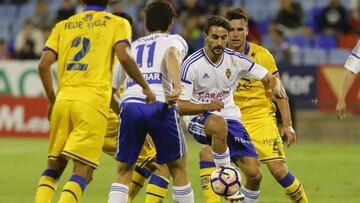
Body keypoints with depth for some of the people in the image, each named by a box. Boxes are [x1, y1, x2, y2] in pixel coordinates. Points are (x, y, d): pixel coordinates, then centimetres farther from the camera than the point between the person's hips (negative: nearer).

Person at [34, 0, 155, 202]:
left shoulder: (63, 26, 19)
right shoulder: (118, 23, 9)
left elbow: (44, 64, 7)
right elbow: (124, 57, -9)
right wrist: (145, 87, 2)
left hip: (64, 97, 4)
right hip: (93, 101, -4)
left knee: (54, 166, 15)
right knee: (83, 171, -6)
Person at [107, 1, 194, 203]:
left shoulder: (131, 46, 31)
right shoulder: (174, 40, 20)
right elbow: (172, 54, -7)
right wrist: (177, 86, -22)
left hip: (130, 104, 3)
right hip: (160, 105, -3)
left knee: (123, 172, 11)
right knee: (178, 168, 13)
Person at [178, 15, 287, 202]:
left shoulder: (235, 59, -4)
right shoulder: (192, 64, -14)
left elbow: (270, 78, 1)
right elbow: (181, 106, -18)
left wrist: (276, 86, -24)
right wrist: (208, 106, -36)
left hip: (229, 118, 4)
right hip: (199, 118, -4)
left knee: (254, 174, -10)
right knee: (219, 124, -42)